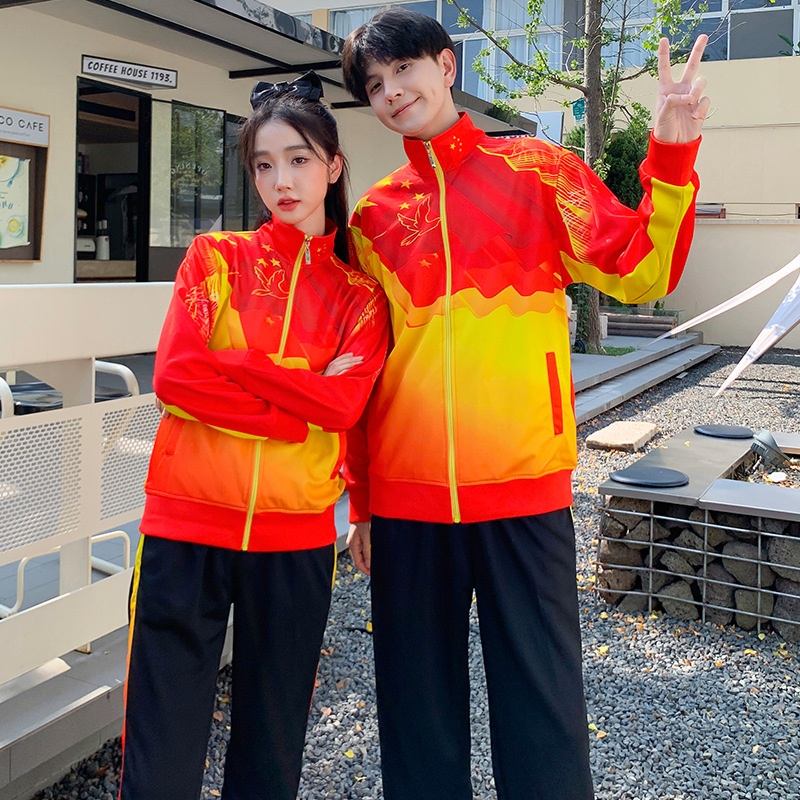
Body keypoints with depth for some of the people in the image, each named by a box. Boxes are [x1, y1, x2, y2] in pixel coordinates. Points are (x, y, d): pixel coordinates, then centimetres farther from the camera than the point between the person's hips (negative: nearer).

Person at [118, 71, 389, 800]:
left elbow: (345, 404, -9)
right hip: (188, 522, -1)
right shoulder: (216, 257, 6)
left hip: (297, 535, 1)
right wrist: (300, 401, -10)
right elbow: (174, 375, -9)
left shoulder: (359, 294, 7)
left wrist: (230, 364, -11)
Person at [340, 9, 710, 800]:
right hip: (407, 494, 2)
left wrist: (671, 155, -14)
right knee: (419, 699, 12)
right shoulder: (373, 215, 9)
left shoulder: (540, 170, 4)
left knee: (542, 693, 4)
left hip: (525, 485, -2)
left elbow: (639, 270, -2)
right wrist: (361, 499, 11)